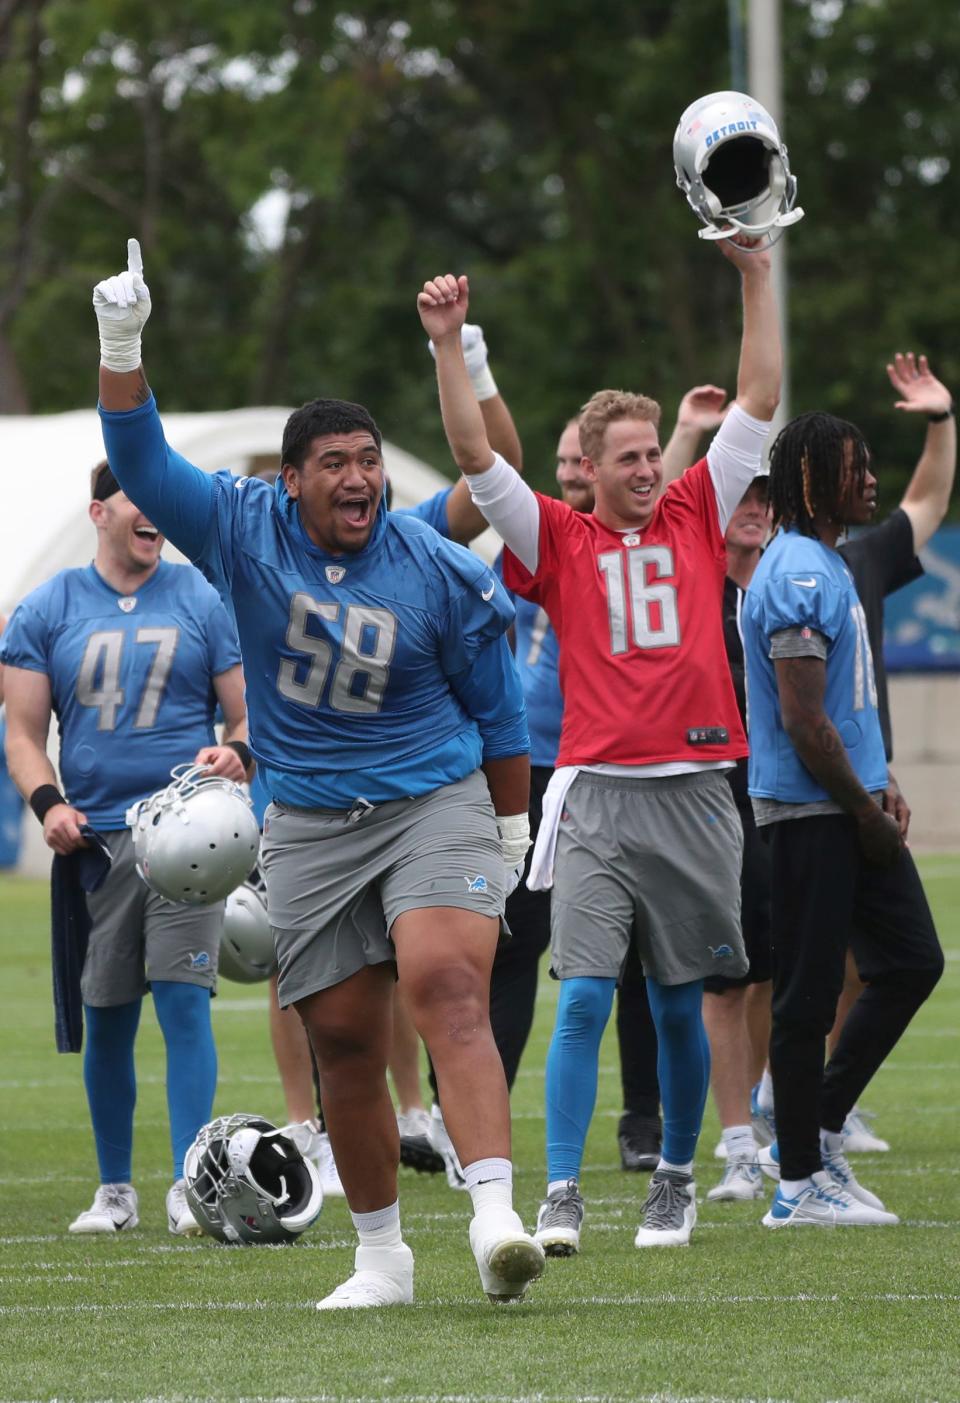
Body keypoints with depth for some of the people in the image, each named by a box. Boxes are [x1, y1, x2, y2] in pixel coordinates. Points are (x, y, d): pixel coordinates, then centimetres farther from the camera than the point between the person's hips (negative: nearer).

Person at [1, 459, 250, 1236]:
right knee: (107, 1020, 7)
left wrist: (236, 753, -14)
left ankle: (189, 1185, -12)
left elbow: (247, 713, 8)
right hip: (95, 839, 2)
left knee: (184, 1001, -13)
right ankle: (115, 1190, 20)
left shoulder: (202, 602, 7)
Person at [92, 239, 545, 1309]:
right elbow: (141, 465, -6)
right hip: (309, 826, 3)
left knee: (446, 988, -25)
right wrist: (121, 347, -19)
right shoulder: (244, 531, -2)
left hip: (436, 807, -3)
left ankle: (495, 1218, -37)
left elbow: (497, 715, 4)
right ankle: (380, 1254, 18)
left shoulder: (444, 576, -7)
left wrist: (511, 831, 11)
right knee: (342, 1038, 5)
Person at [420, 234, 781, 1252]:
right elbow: (476, 457, -2)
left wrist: (757, 279, 7)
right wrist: (448, 345, -10)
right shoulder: (560, 540, 6)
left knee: (679, 1007, 8)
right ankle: (561, 1197, -11)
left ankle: (675, 1184, 21)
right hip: (596, 796, -2)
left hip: (692, 794, 2)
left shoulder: (696, 518, 11)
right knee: (583, 997, -10)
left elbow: (758, 404, 10)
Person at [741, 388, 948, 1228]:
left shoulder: (828, 566, 16)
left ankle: (821, 1127, 19)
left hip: (849, 807, 10)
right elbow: (804, 722, -20)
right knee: (810, 992, -4)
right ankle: (801, 1182, 2)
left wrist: (877, 794, 15)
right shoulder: (798, 575, -16)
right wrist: (866, 813, -14)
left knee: (912, 962, 11)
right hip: (810, 812, -10)